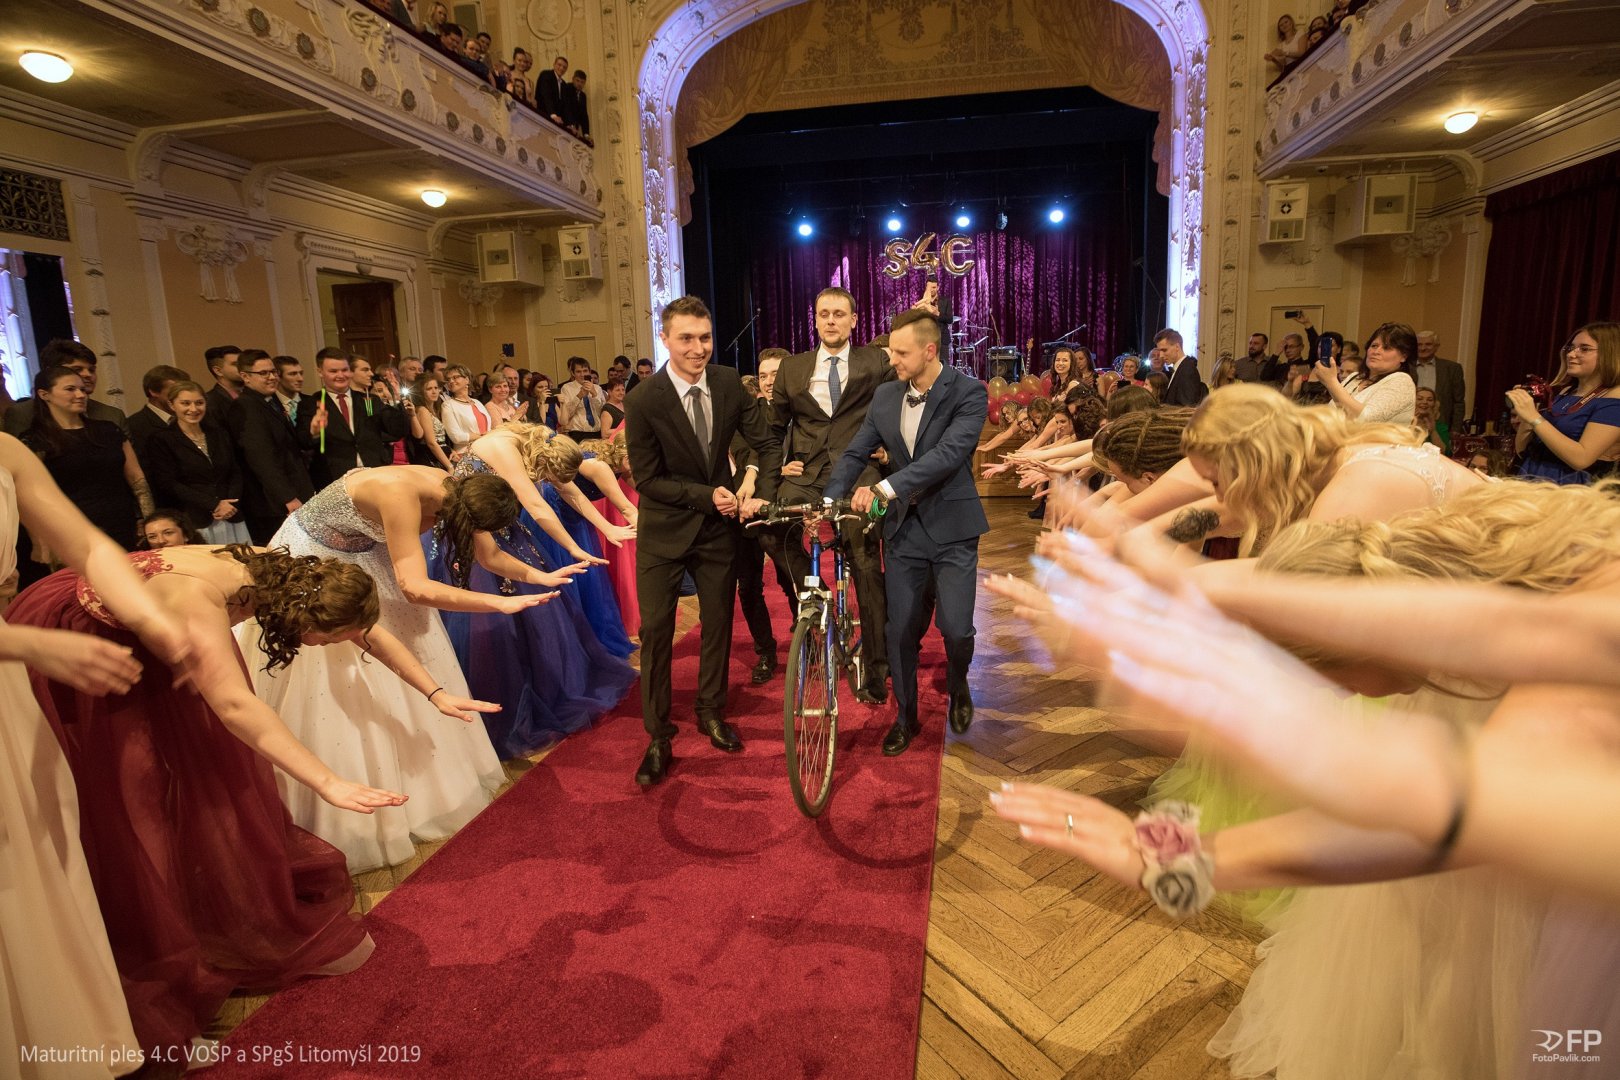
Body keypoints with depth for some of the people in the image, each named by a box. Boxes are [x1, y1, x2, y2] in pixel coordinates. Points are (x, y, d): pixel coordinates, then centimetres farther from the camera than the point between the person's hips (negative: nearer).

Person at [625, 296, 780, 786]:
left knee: (718, 625, 14)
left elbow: (767, 443, -1)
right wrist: (706, 496, -22)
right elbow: (647, 480, -14)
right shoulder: (644, 400, -18)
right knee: (655, 631, 0)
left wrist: (762, 496, -16)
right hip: (664, 530, -3)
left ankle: (711, 713, 36)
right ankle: (658, 737, 16)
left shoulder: (728, 383, -8)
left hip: (718, 525, 4)